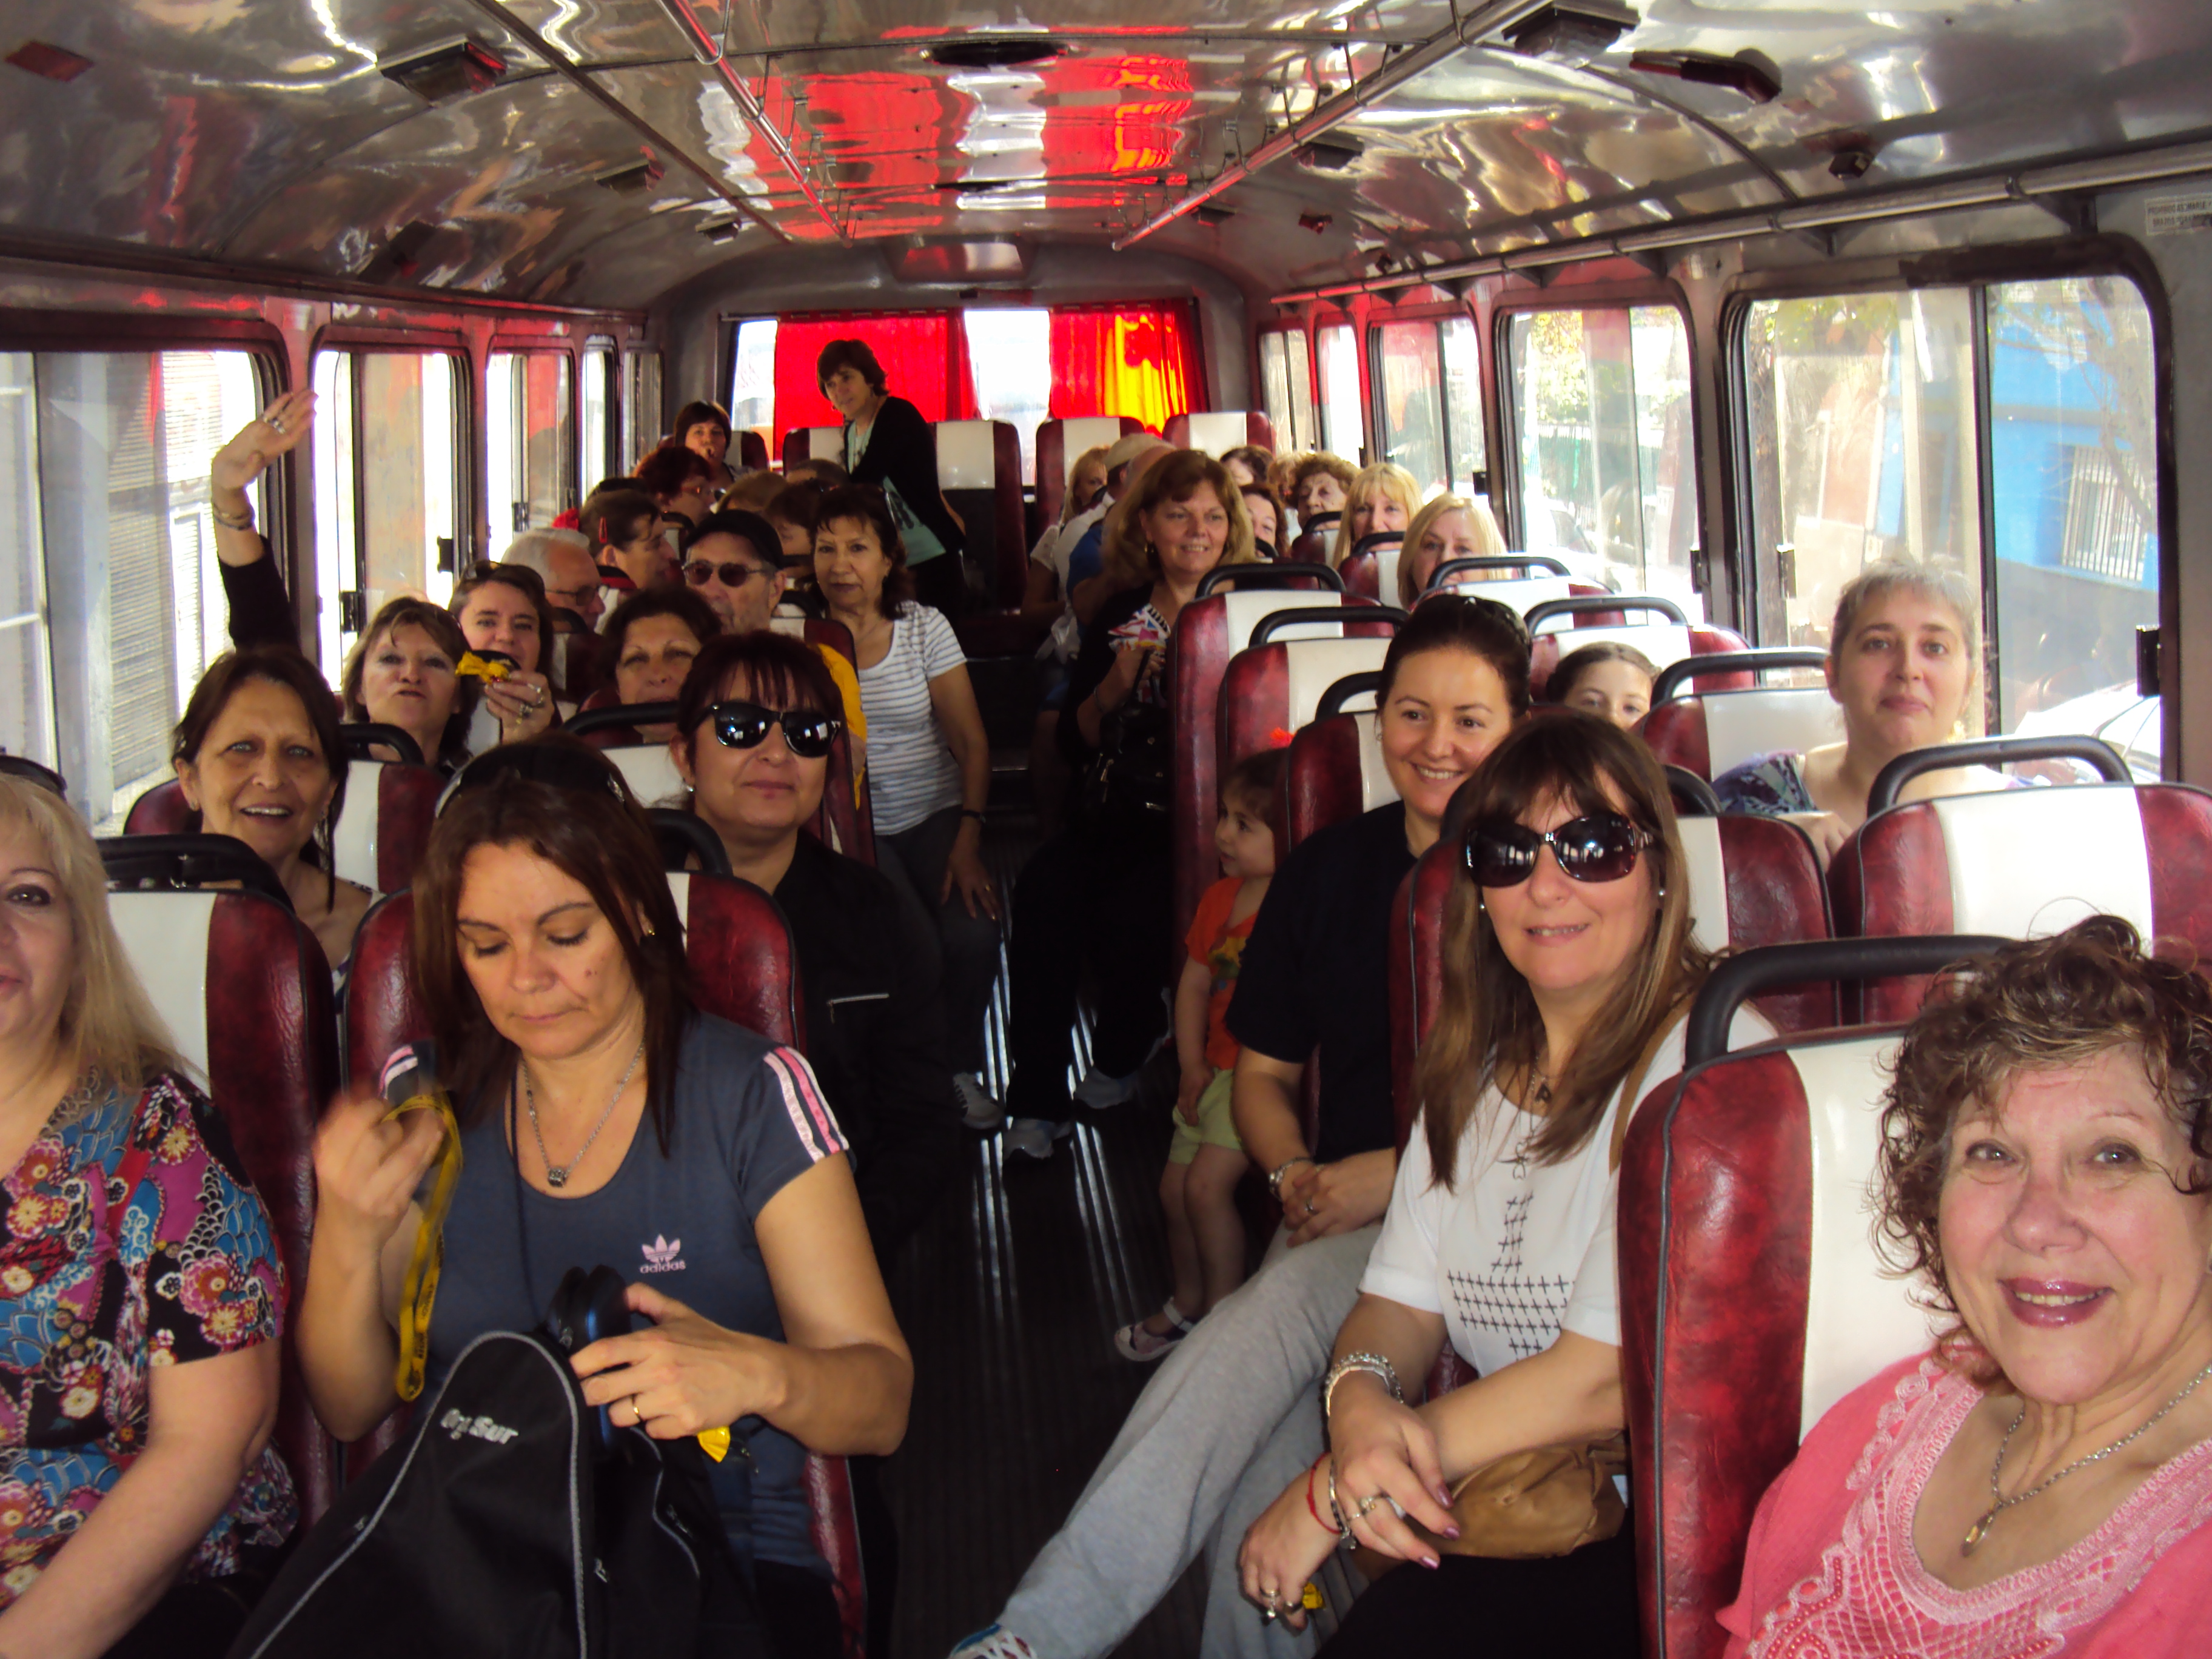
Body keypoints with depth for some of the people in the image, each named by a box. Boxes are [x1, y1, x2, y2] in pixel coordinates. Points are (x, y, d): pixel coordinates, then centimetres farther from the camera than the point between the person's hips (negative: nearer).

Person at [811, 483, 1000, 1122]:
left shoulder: (925, 627, 5)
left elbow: (972, 742, 2)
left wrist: (968, 840, -9)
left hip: (935, 816, 2)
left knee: (972, 933, -25)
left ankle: (960, 1066, 5)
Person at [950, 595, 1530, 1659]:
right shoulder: (1329, 870, 15)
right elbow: (1263, 1070, 23)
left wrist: (1403, 1172, -12)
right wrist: (1294, 1173, 2)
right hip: (1339, 1223, 5)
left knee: (1273, 1314, -34)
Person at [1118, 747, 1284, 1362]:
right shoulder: (1220, 897, 7)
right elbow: (1193, 984, 11)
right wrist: (1193, 1067, 2)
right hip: (1217, 1070, 9)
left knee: (1207, 1182, -15)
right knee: (1175, 1185, 14)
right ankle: (1187, 1304, 36)